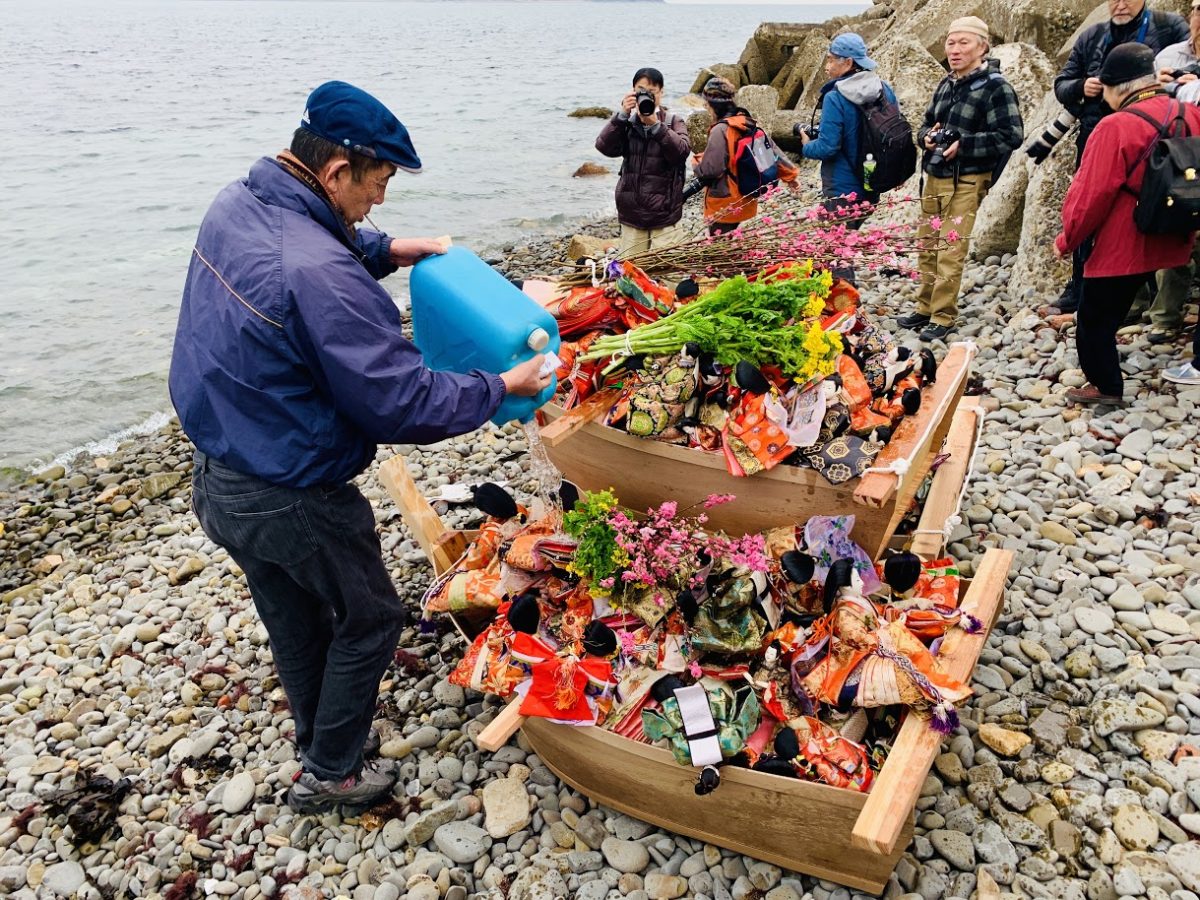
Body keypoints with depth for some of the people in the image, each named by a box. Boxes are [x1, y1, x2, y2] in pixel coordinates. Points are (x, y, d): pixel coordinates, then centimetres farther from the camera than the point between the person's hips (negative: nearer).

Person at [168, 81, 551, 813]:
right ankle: (330, 775, 32)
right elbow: (403, 404, -28)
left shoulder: (238, 204, -3)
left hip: (217, 477, 9)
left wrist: (388, 251, 8)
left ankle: (322, 742, 49)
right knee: (368, 619, 16)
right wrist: (502, 387, -15)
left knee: (296, 622, 27)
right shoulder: (320, 278, -32)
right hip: (289, 504, -9)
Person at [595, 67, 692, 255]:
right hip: (631, 214, 3)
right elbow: (604, 146, -9)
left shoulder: (674, 122, 2)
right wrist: (622, 115, -20)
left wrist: (655, 124, -25)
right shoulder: (626, 123, 7)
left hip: (664, 214, -2)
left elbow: (682, 151, -16)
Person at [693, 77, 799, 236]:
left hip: (724, 206, -9)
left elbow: (709, 170, -23)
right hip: (745, 200, 9)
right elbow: (772, 150, 9)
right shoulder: (749, 123, 4)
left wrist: (697, 163, -2)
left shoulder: (720, 130, -20)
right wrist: (790, 175, 17)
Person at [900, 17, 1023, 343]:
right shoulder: (946, 84, 12)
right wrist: (927, 137, -2)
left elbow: (1012, 135, -15)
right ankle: (926, 308, 24)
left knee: (950, 252, -5)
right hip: (933, 177, 7)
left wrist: (963, 145, -21)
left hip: (966, 182, -7)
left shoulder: (995, 86, -9)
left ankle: (943, 317, 4)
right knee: (927, 247, 12)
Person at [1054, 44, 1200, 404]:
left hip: (1121, 249, -7)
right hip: (1170, 240, 7)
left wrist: (1066, 240, -3)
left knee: (1095, 319, 9)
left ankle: (1106, 388, 19)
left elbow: (1091, 195, -17)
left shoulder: (1115, 127, -20)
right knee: (1107, 314, 21)